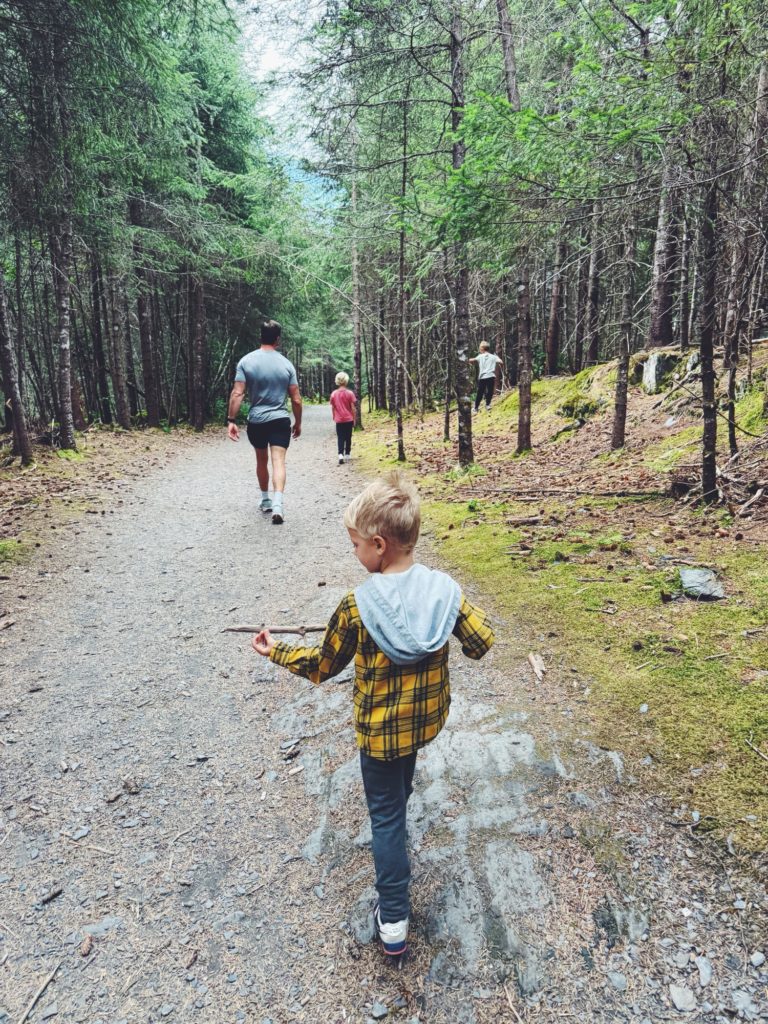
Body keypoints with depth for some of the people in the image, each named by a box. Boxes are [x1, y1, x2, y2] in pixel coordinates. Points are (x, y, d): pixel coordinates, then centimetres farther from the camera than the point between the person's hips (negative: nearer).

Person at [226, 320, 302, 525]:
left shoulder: (246, 361, -3)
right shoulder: (286, 364, -1)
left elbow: (237, 394, -10)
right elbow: (296, 399, 0)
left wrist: (231, 420, -6)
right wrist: (298, 423, 13)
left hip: (256, 421, 1)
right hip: (280, 420, -1)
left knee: (261, 460, 19)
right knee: (278, 461, -7)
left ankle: (265, 500, 32)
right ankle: (277, 504, -24)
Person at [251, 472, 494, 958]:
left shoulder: (357, 607, -25)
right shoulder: (444, 589, -17)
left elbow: (323, 664, -11)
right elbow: (481, 641, -8)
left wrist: (277, 652, 4)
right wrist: (466, 614, 13)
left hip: (380, 728, -5)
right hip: (427, 717, 5)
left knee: (386, 813, 13)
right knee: (401, 781, 35)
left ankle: (394, 918, 20)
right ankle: (397, 821, 63)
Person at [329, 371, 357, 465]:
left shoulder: (333, 394, -2)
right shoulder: (350, 393, -8)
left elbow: (333, 408, 4)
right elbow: (353, 408, -5)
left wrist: (334, 417, 18)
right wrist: (354, 419, 4)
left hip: (339, 420, 1)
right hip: (348, 419, -1)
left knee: (340, 438, 2)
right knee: (348, 437, 13)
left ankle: (340, 454, -17)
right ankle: (347, 454, 22)